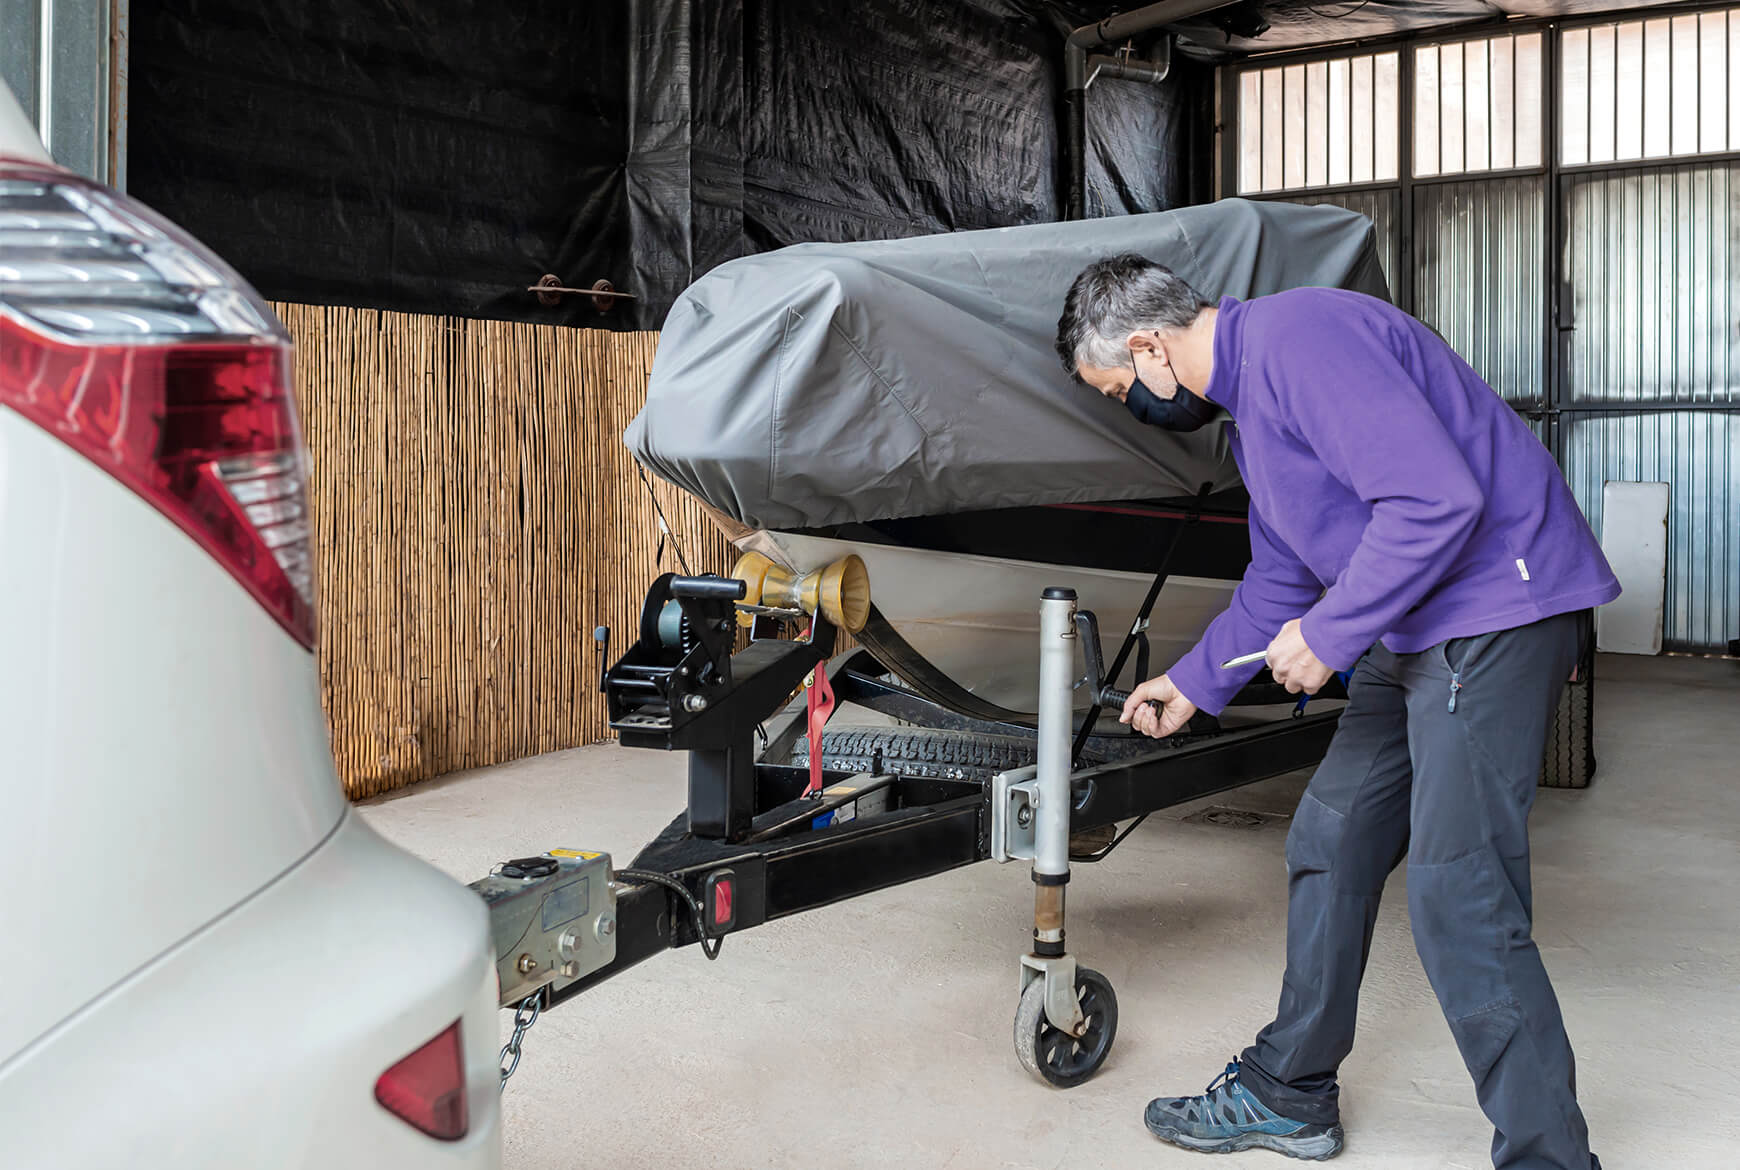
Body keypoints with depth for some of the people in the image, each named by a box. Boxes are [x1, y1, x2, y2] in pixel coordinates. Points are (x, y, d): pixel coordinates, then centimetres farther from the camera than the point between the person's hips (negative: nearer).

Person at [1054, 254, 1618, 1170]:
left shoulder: (1299, 339, -18)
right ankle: (1290, 1094, 27)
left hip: (1496, 606, -10)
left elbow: (1438, 499, -27)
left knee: (1455, 894, -12)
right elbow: (1279, 579, 26)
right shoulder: (1247, 400, 16)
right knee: (1328, 846, 13)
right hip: (1413, 631, 10)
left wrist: (1330, 634, -20)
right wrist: (1193, 684, 28)